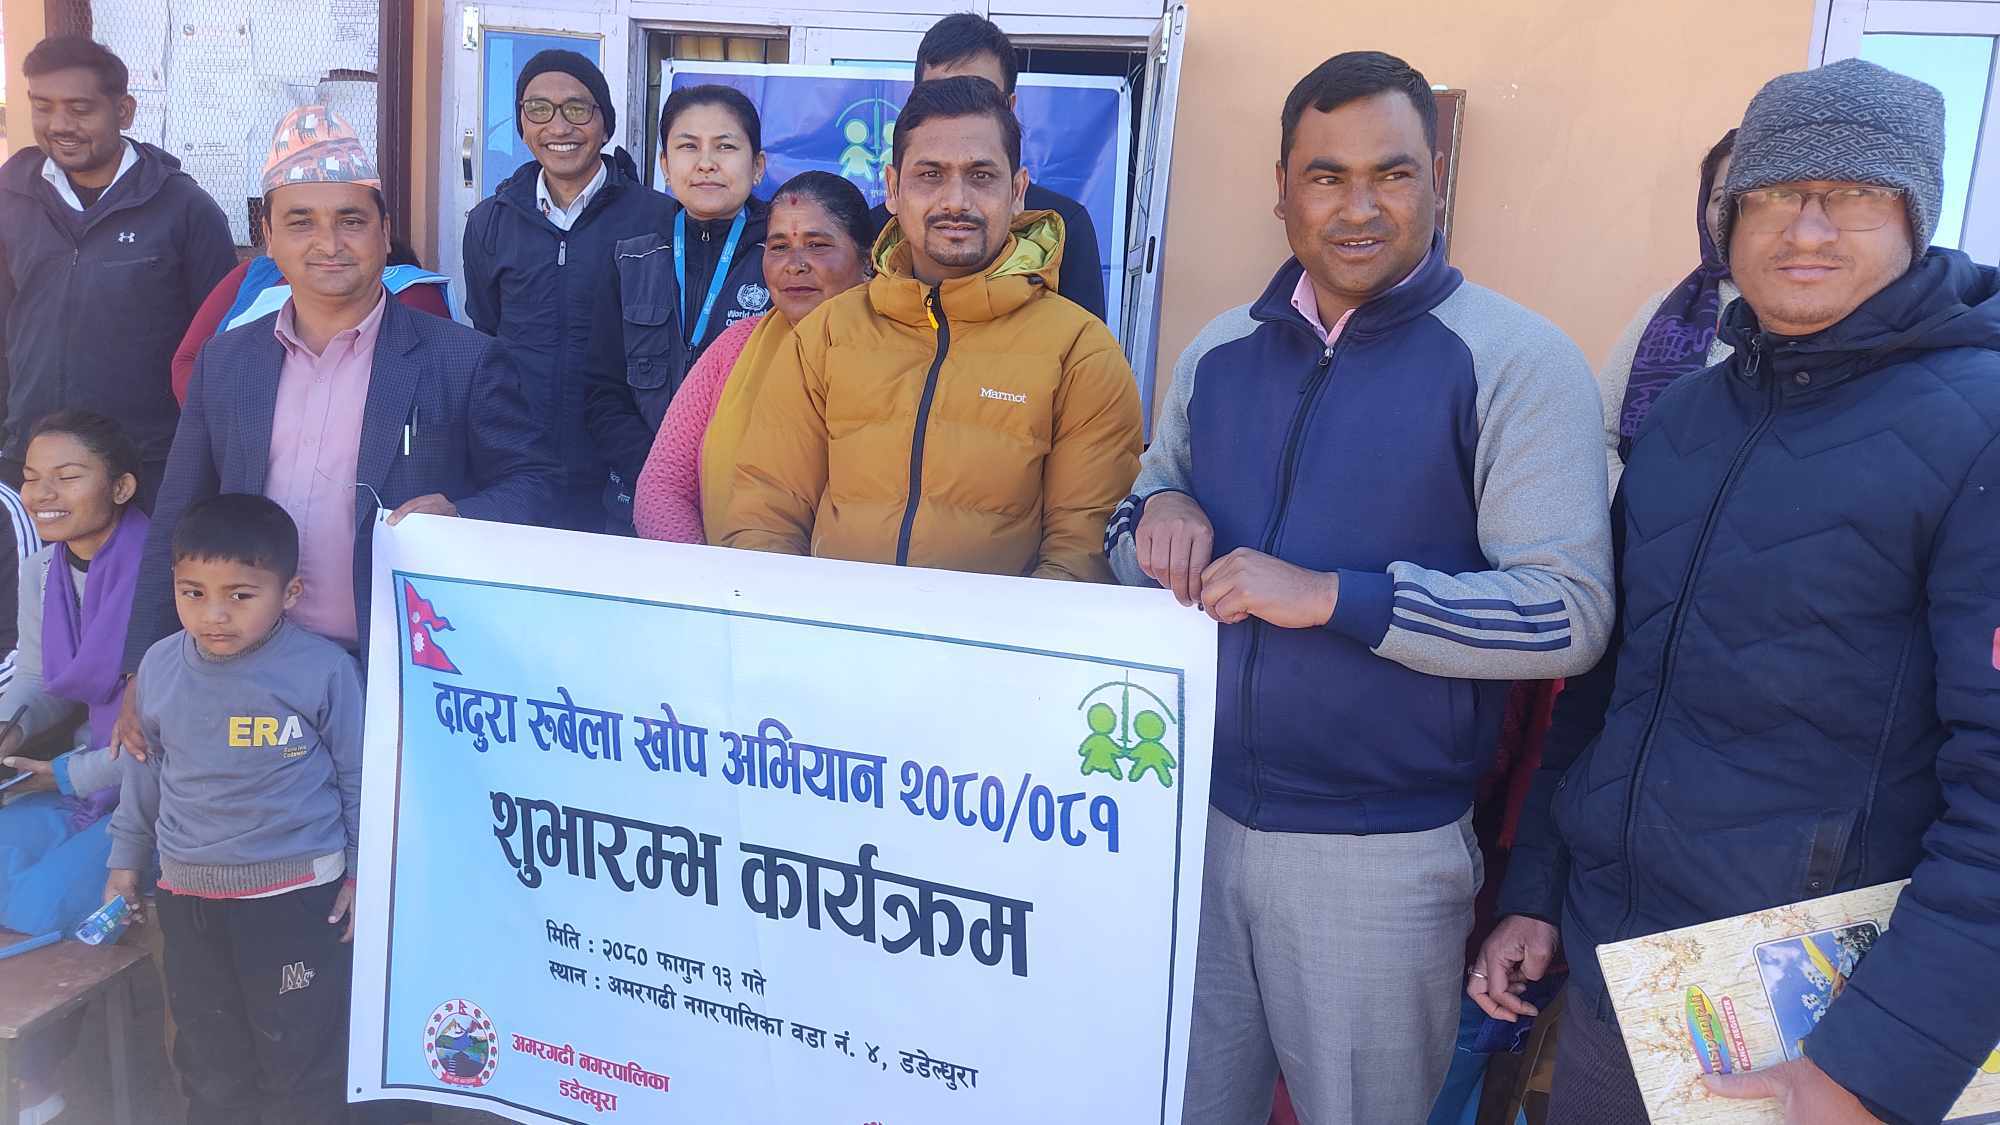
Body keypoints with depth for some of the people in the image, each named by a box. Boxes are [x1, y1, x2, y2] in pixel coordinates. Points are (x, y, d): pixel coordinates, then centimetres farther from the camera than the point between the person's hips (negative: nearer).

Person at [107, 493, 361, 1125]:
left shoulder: (324, 670, -13)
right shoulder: (160, 668, 0)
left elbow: (358, 777, -3)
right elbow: (143, 772, 15)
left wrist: (363, 871, -1)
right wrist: (126, 862, 20)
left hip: (297, 896, -4)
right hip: (188, 899, 5)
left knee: (302, 1057, 6)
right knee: (209, 1061, 17)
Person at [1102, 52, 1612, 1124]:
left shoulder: (1515, 360, -9)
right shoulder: (1219, 351, 7)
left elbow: (1569, 611, -15)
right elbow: (1132, 543, 16)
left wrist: (1333, 596, -23)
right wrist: (1156, 517, -8)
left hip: (1383, 852, -4)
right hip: (1194, 818, 5)